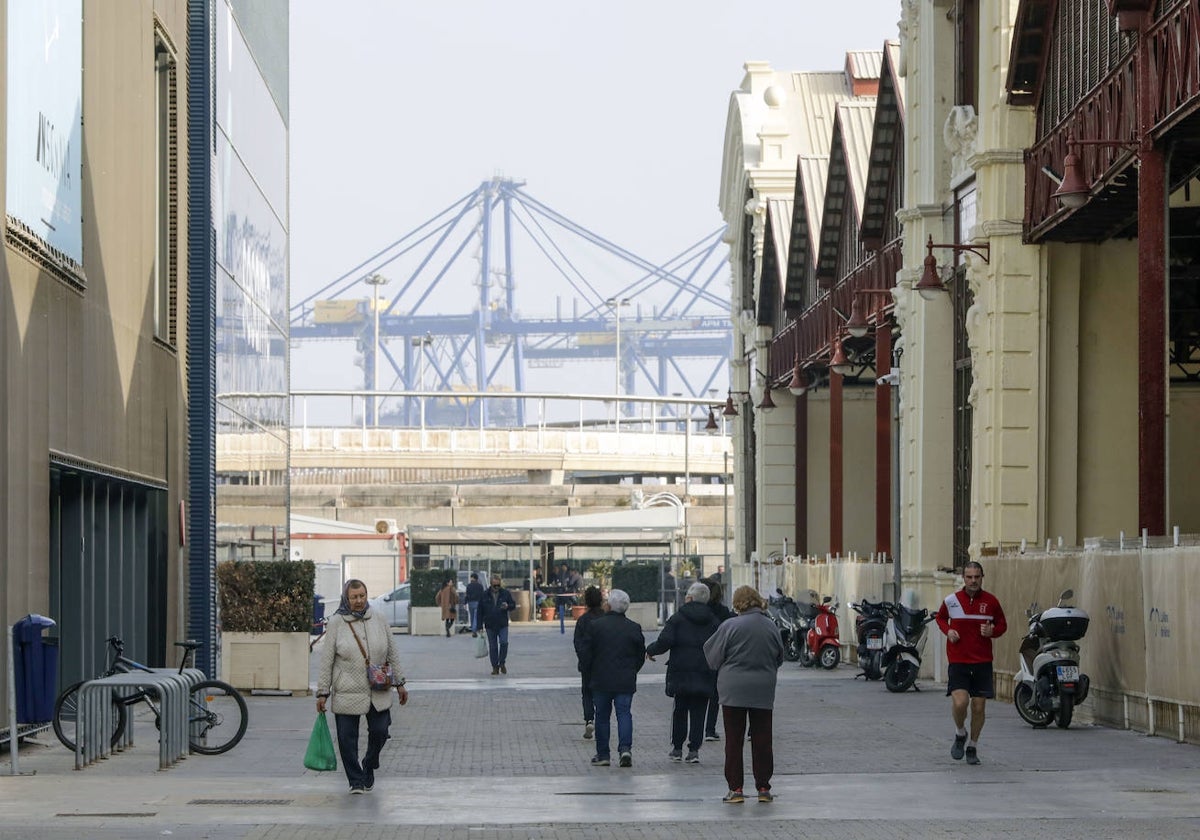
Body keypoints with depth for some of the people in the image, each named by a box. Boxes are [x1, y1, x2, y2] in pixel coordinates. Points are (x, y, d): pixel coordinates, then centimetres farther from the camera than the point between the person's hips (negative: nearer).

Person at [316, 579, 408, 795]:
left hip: (378, 694, 2)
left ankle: (369, 768, 28)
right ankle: (356, 781, 11)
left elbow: (393, 655, 14)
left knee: (379, 733, 1)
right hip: (346, 694, -2)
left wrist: (399, 683, 13)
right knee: (347, 739, -2)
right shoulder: (335, 624, -2)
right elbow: (327, 661, -1)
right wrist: (323, 692, -3)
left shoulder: (379, 621, 6)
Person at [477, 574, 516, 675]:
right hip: (490, 626, 1)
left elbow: (513, 605, 8)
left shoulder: (506, 593, 3)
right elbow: (480, 611, 5)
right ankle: (495, 667, 12)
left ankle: (502, 663, 5)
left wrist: (508, 606, -17)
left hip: (503, 625, -1)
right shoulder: (485, 595, 3)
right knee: (493, 647, 4)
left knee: (504, 643, -14)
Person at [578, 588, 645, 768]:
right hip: (626, 682, 1)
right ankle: (625, 748, -18)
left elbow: (586, 653, -3)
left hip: (601, 680, -1)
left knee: (602, 716, 8)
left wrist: (587, 669, 15)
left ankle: (602, 755, 11)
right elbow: (641, 655, 8)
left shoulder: (595, 626, -5)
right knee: (624, 713, 1)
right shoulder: (634, 628, 1)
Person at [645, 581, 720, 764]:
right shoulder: (714, 622, 7)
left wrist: (650, 650, 6)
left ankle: (677, 748, 13)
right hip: (705, 674, 2)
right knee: (698, 711, 4)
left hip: (681, 672, -2)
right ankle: (694, 750, -3)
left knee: (680, 709, 10)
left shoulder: (677, 618, -3)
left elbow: (665, 641, -11)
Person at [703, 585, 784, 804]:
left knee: (734, 741, 3)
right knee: (762, 740, 9)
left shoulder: (730, 626, -11)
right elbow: (779, 658, 13)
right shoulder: (771, 627, 1)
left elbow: (713, 656, -3)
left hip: (734, 690, -3)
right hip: (763, 692, 3)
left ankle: (735, 788, 1)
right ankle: (763, 788, 11)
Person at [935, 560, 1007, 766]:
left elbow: (1002, 625, 13)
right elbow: (940, 617, 19)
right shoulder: (951, 600, -1)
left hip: (982, 662, 1)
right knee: (960, 702, -18)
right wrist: (948, 631, -2)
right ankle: (960, 734, 13)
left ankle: (973, 747, 23)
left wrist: (992, 631, -10)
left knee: (978, 707, 4)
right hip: (958, 661, -1)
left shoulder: (991, 601, 0)